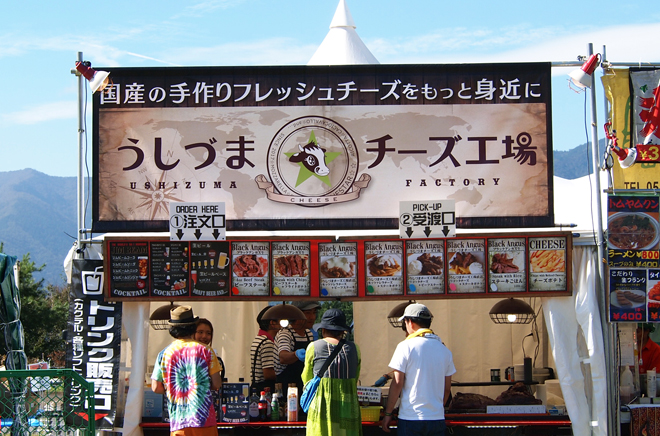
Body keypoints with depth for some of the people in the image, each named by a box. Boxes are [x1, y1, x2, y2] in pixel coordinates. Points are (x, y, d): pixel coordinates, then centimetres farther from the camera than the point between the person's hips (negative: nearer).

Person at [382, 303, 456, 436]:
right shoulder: (444, 349, 8)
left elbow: (397, 384, -9)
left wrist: (388, 413, -1)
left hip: (411, 418, -4)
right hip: (437, 418, 4)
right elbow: (447, 388, 13)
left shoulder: (406, 346, -8)